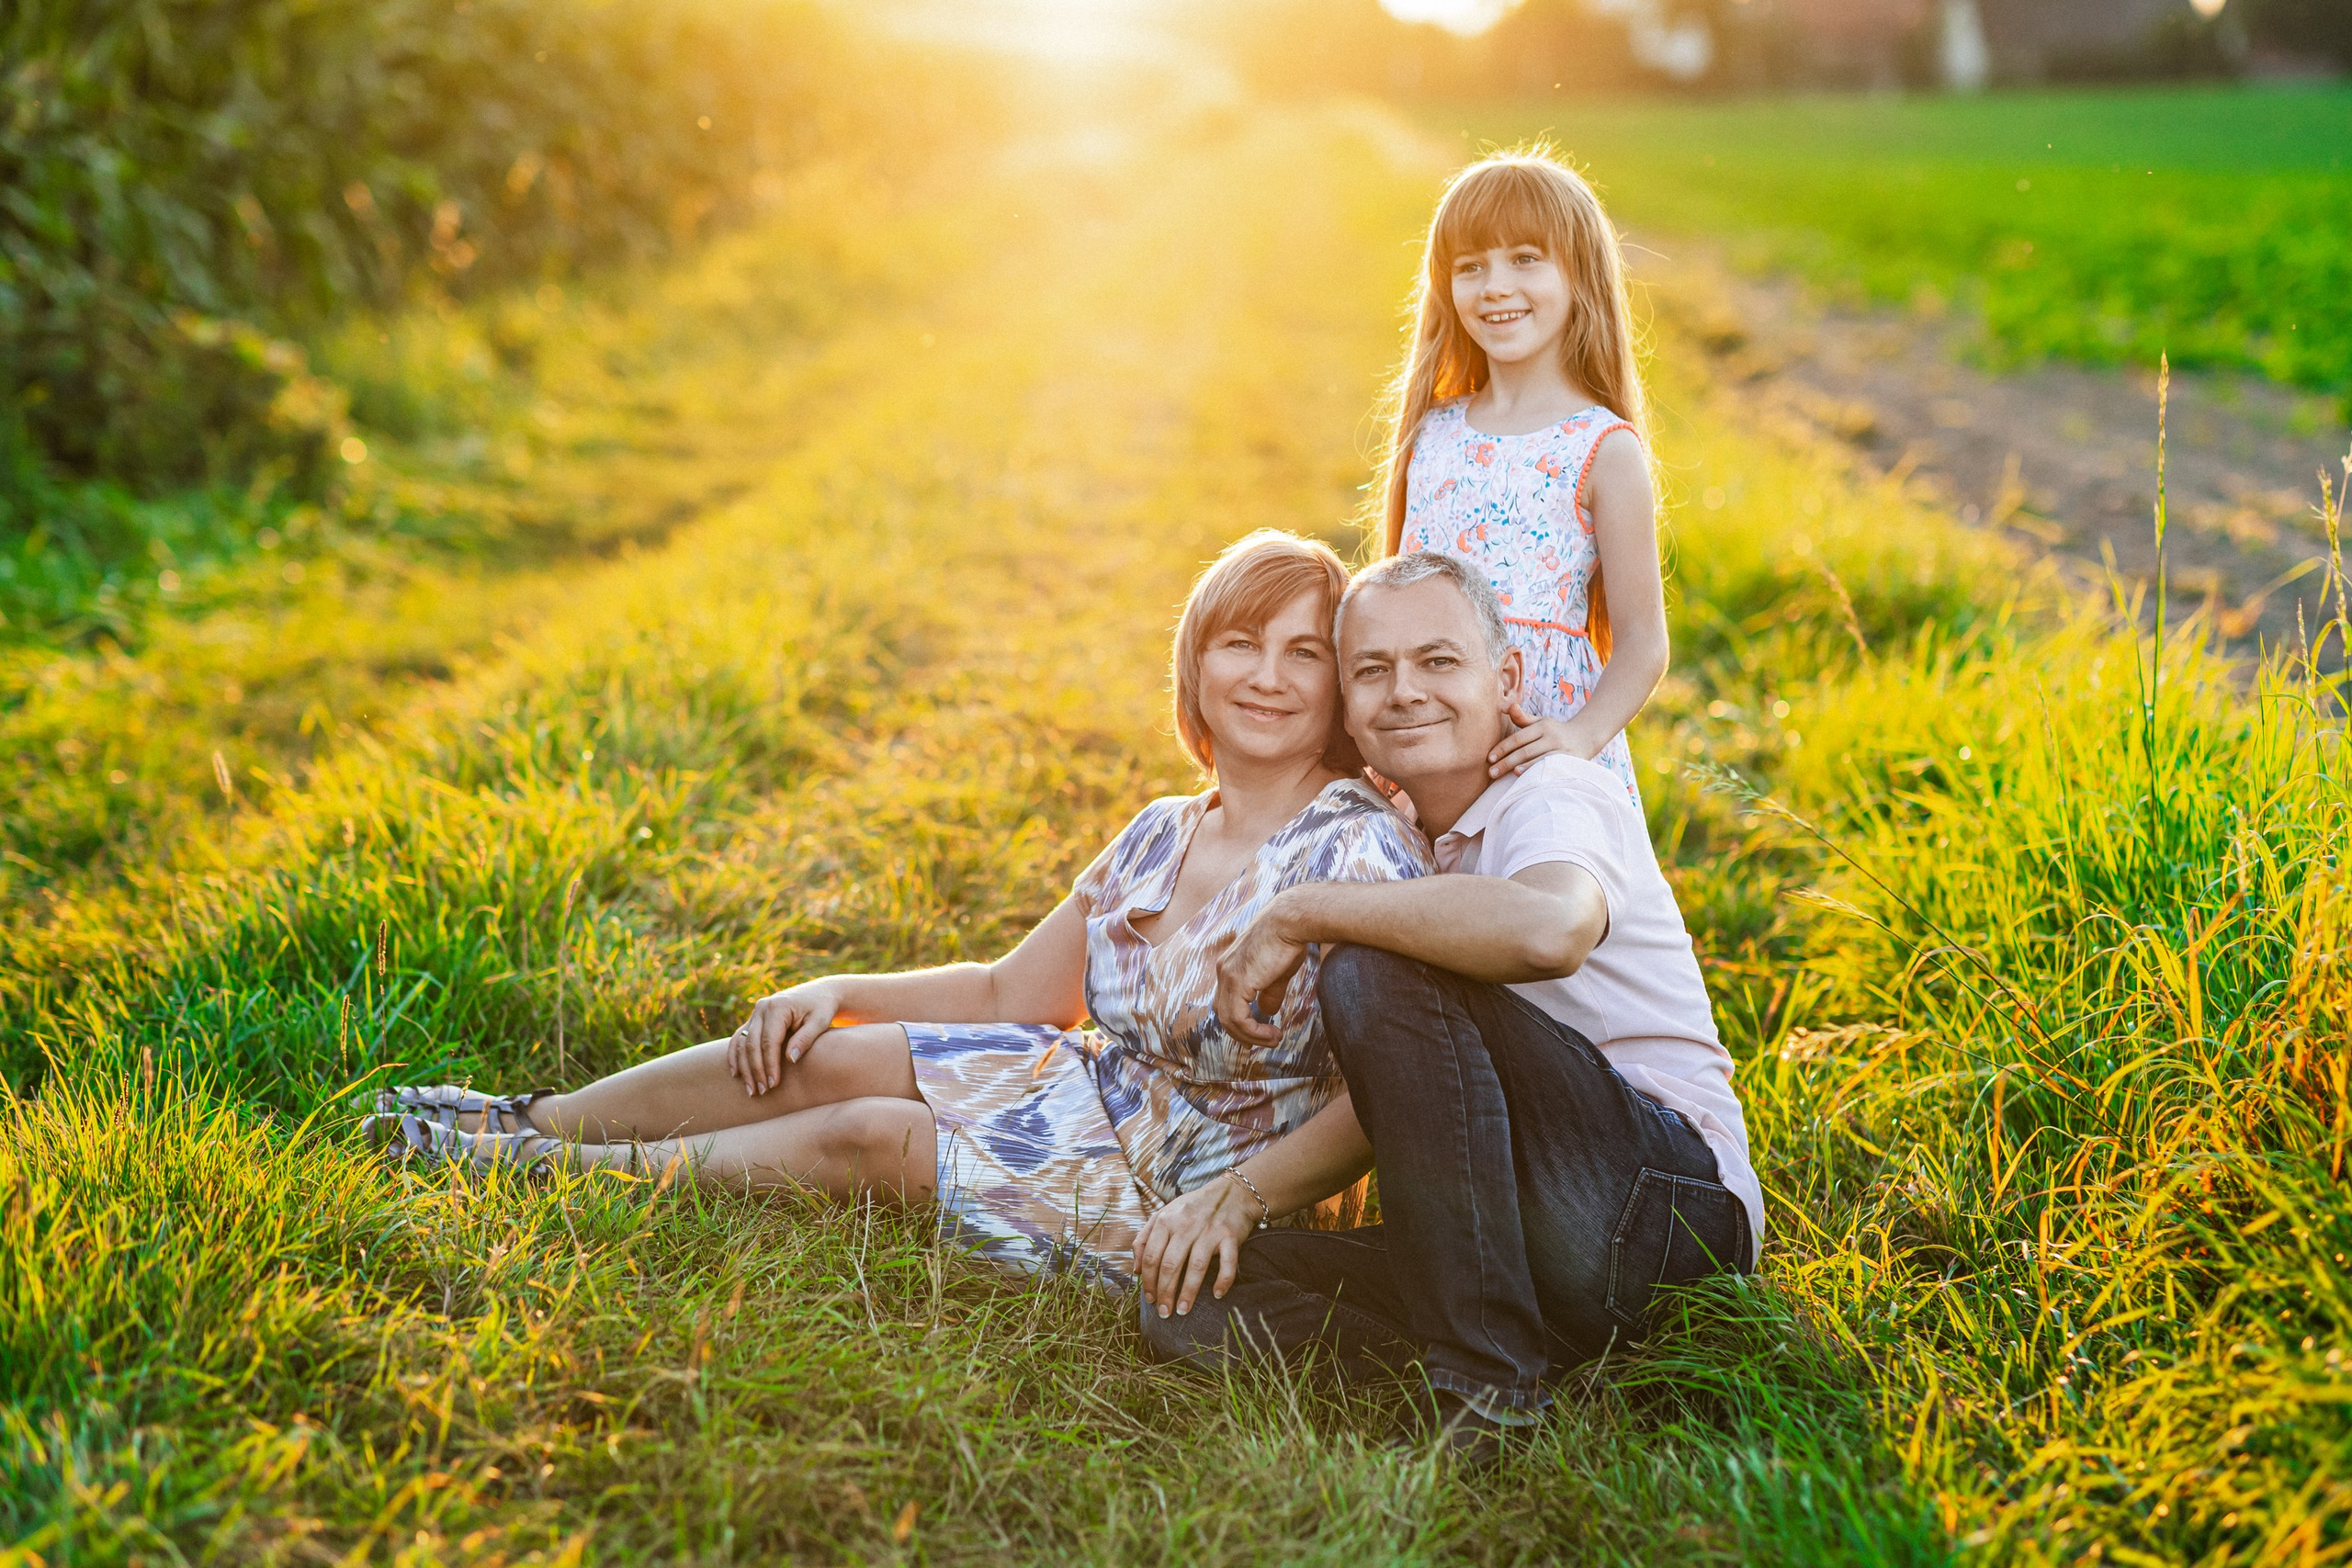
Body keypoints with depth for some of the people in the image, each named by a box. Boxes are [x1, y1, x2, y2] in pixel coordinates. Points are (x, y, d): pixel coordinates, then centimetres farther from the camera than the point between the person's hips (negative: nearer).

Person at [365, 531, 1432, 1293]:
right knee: (822, 1054, -5)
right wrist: (840, 990, 1)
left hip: (1178, 1194, -6)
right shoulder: (1161, 836, 4)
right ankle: (537, 1120, 14)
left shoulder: (1358, 852, -20)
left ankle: (576, 1169, 6)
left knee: (871, 1137, -13)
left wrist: (1237, 1197, -35)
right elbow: (1014, 993, 12)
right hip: (1106, 1092, 6)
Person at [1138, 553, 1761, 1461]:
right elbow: (1383, 1106, 22)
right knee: (1191, 1304, -9)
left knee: (1376, 973, -26)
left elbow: (1549, 930, -35)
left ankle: (1489, 1381, -23)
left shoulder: (1557, 795, -7)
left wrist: (1299, 914, -24)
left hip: (1664, 1207, -7)